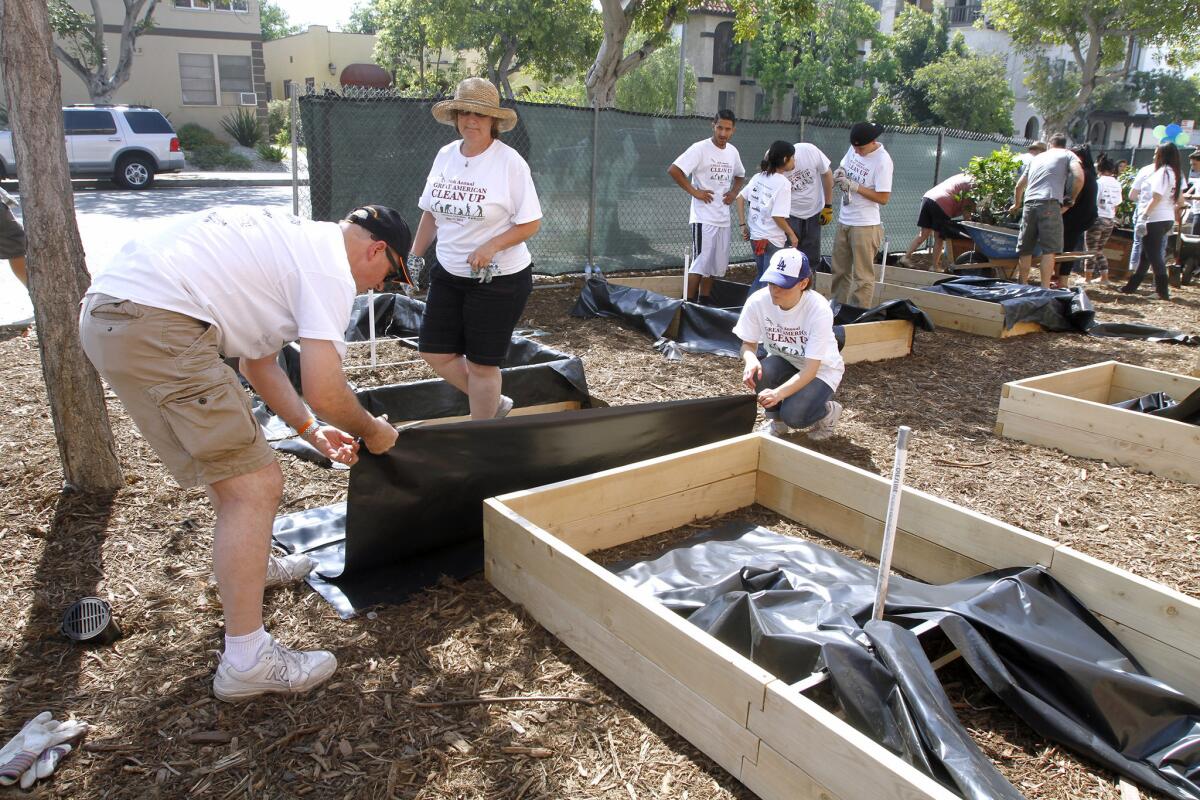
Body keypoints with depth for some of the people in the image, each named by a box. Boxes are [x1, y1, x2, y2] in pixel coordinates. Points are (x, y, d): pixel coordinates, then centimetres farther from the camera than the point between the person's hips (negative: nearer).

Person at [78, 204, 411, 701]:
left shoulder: (294, 240, 24)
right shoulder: (331, 268, -6)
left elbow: (257, 362, 27)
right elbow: (324, 391, -14)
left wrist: (310, 429, 22)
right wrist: (370, 430, 6)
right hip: (156, 328, -11)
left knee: (235, 458, 28)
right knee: (256, 485, -8)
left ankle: (252, 563, 48)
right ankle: (246, 663, -1)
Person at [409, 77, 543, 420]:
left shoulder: (510, 162, -13)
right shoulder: (445, 155, 5)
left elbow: (530, 223, -13)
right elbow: (430, 212, 15)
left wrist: (490, 247, -25)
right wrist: (415, 255, 11)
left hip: (499, 279, -6)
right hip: (449, 274, 7)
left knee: (481, 363, 2)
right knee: (434, 352, 8)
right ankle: (494, 403, 29)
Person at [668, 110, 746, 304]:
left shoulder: (733, 152, 11)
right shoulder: (700, 149, -10)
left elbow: (740, 176, 29)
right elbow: (673, 170, -17)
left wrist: (734, 192, 9)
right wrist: (694, 191, -16)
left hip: (723, 217, 7)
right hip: (703, 217, -7)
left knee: (716, 264, 12)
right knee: (700, 262, -9)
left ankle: (704, 301, 25)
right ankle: (689, 302, -2)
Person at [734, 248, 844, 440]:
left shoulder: (819, 310, -31)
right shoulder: (757, 302, -22)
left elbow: (811, 369, -31)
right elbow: (748, 345, -8)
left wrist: (779, 393, -48)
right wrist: (751, 359, -34)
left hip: (822, 369, -3)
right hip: (784, 363, 4)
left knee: (793, 414, -29)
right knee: (761, 371, -32)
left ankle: (829, 410, 8)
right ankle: (777, 420, -1)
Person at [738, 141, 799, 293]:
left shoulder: (758, 177, 4)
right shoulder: (783, 183, -16)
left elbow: (740, 198, 8)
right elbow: (778, 216, -20)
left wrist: (743, 225, 12)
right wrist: (792, 235, -6)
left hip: (755, 236, 7)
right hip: (772, 241, -7)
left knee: (761, 276, 23)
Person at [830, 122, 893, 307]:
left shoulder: (882, 161, -18)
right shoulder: (854, 148, 4)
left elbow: (883, 198, -19)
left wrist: (854, 186, -20)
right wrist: (840, 171, -2)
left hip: (865, 225, -8)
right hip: (843, 221, 8)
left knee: (862, 276, -3)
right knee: (840, 271, 16)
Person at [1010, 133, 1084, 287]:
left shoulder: (1037, 158, 28)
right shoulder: (1068, 155, 13)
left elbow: (1019, 185, 32)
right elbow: (1079, 177, -5)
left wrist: (1017, 204, 49)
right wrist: (1071, 199, 9)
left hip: (1029, 203, 5)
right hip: (1050, 203, -5)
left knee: (1025, 248, 9)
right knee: (1049, 249, -5)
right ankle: (1044, 289, -11)